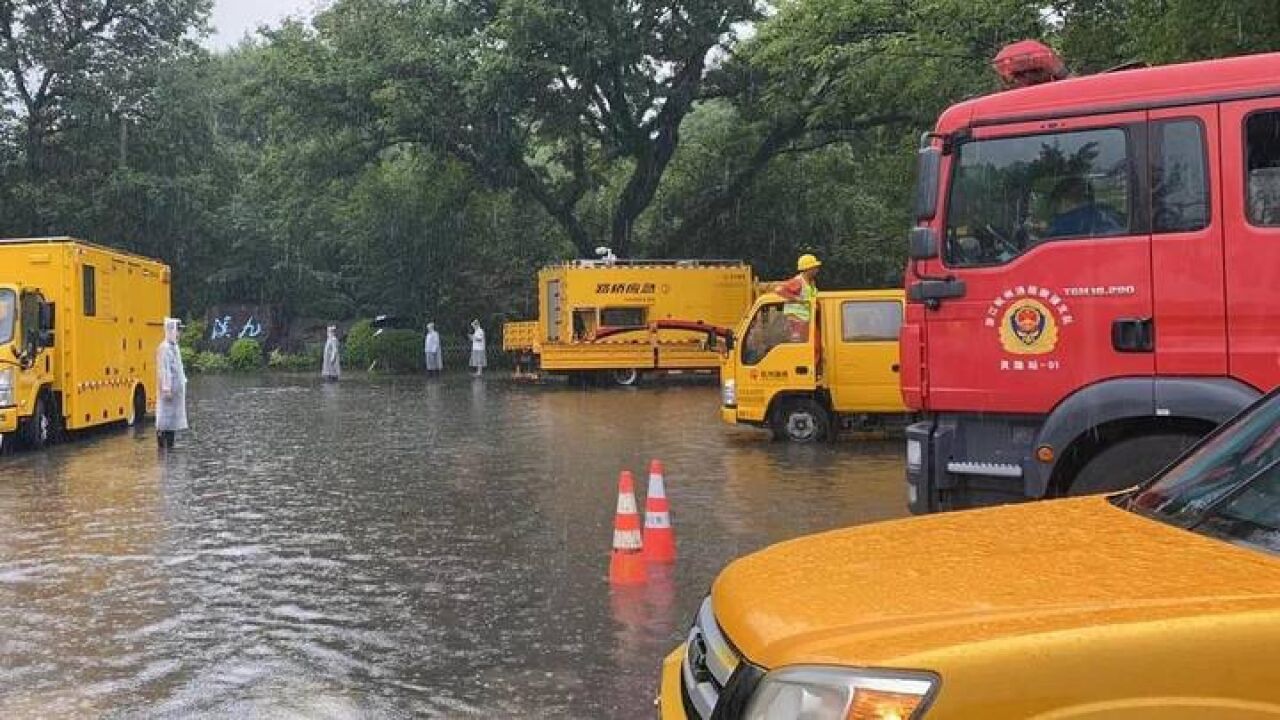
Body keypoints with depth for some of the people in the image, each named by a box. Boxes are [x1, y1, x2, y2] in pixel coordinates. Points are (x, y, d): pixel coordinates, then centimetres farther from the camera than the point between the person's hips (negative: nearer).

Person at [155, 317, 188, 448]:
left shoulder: (175, 347, 14)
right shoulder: (164, 348, -15)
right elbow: (162, 369, -19)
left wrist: (183, 383, 18)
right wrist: (166, 389, -22)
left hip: (177, 388, 10)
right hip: (169, 388, -10)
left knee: (173, 417, 11)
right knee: (165, 415, -6)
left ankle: (170, 444, 16)